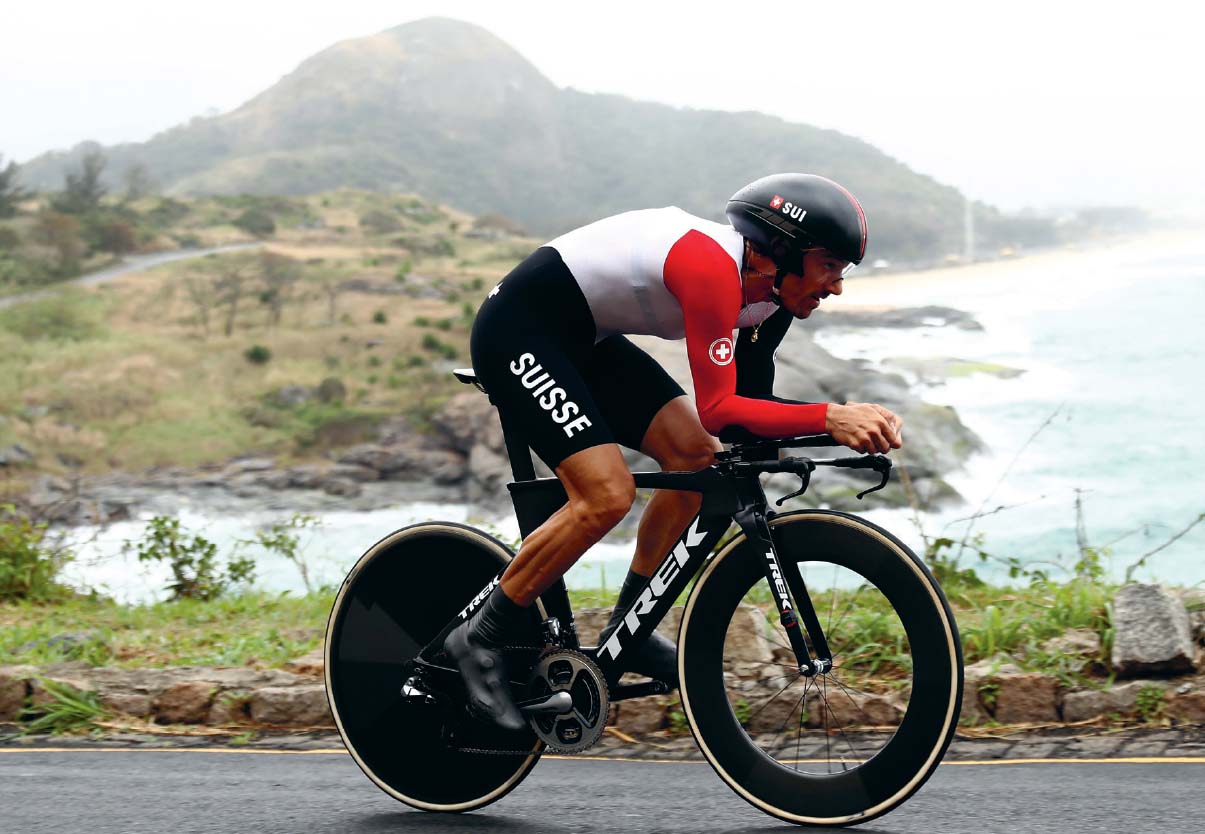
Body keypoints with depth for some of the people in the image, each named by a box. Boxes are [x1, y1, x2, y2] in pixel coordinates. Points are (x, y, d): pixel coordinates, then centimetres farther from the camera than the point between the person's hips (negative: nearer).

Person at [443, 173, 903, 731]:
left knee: (698, 456, 0)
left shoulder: (768, 294, -1)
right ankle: (480, 639, -5)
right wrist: (828, 417, -42)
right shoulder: (712, 267, -30)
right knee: (607, 496, -19)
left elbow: (748, 398, 2)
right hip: (516, 332, -10)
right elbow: (718, 409, -34)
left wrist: (852, 422, -12)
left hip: (584, 340, 10)